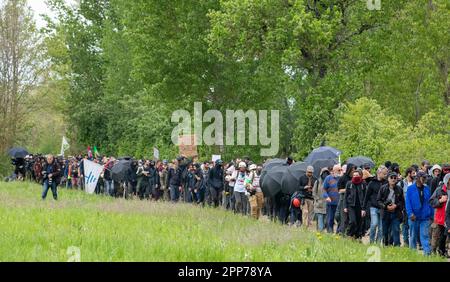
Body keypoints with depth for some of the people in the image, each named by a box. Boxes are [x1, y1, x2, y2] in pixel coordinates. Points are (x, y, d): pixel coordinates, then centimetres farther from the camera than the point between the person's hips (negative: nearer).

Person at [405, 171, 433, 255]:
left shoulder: (426, 189, 7)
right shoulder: (410, 189, -3)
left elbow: (429, 202, 11)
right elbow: (408, 202, -7)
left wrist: (431, 214, 8)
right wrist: (410, 213, -18)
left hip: (425, 217, 1)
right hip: (414, 217, -1)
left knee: (425, 235, -6)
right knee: (413, 235, 10)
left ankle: (427, 252, -11)